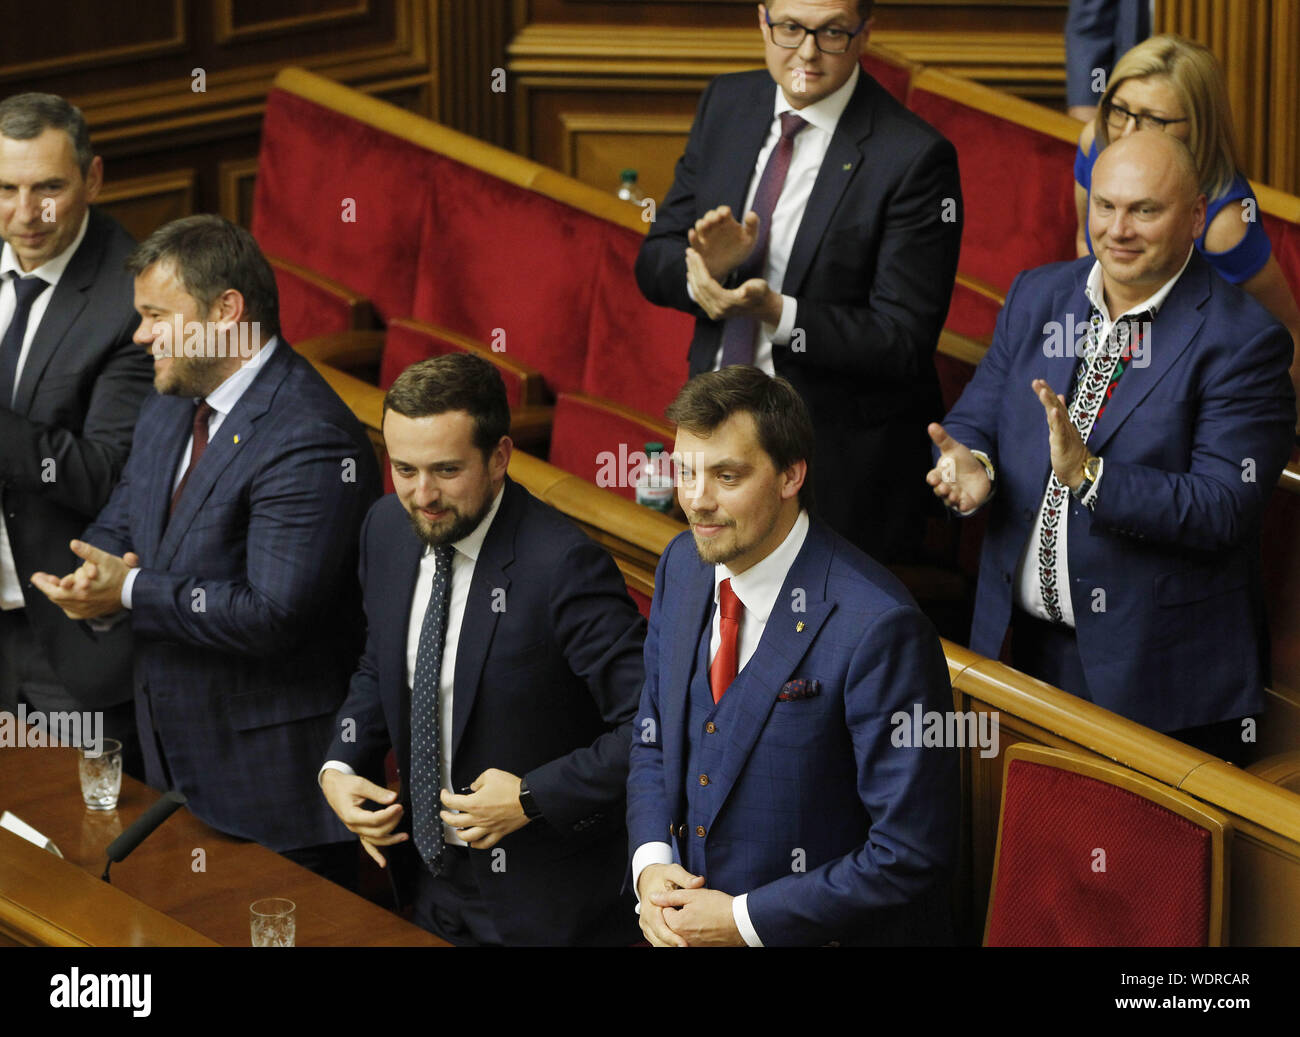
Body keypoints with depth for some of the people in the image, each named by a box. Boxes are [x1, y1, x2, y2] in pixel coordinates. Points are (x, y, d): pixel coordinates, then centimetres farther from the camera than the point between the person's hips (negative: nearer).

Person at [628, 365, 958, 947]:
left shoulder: (879, 629, -21)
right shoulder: (683, 566, 1)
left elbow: (912, 851, -18)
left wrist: (746, 920, -15)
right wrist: (651, 865, -3)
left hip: (827, 936, -5)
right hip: (686, 925, 5)